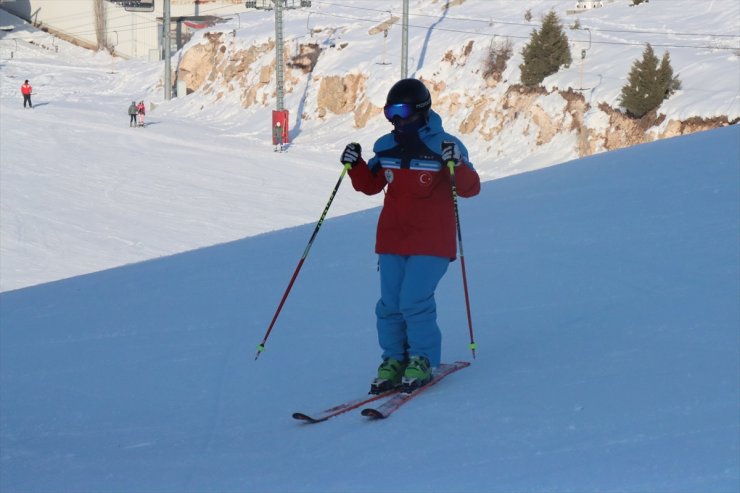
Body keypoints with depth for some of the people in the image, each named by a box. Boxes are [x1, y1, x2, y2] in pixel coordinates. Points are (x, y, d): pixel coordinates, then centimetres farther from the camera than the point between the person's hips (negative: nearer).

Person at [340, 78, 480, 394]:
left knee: (415, 301, -15)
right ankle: (394, 359, 16)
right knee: (390, 304, 2)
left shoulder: (443, 146, -9)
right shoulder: (386, 147, 5)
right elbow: (370, 186, 17)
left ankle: (422, 360, 1)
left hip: (431, 243, -5)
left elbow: (470, 189, -11)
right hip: (391, 240, 5)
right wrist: (355, 166, -1)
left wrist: (456, 165, -29)